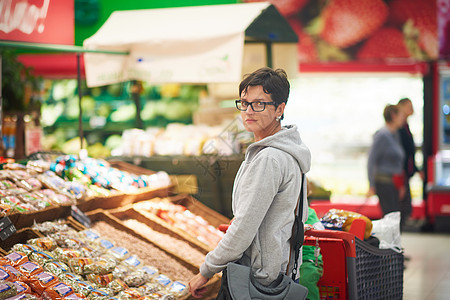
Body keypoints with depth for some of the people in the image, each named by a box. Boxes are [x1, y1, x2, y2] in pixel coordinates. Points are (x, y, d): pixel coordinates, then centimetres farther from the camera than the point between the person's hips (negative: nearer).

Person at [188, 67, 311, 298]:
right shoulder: (288, 152, 12)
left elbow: (244, 229, -21)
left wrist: (206, 271, -11)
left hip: (256, 278, -10)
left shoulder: (268, 159, -20)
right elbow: (301, 215, 20)